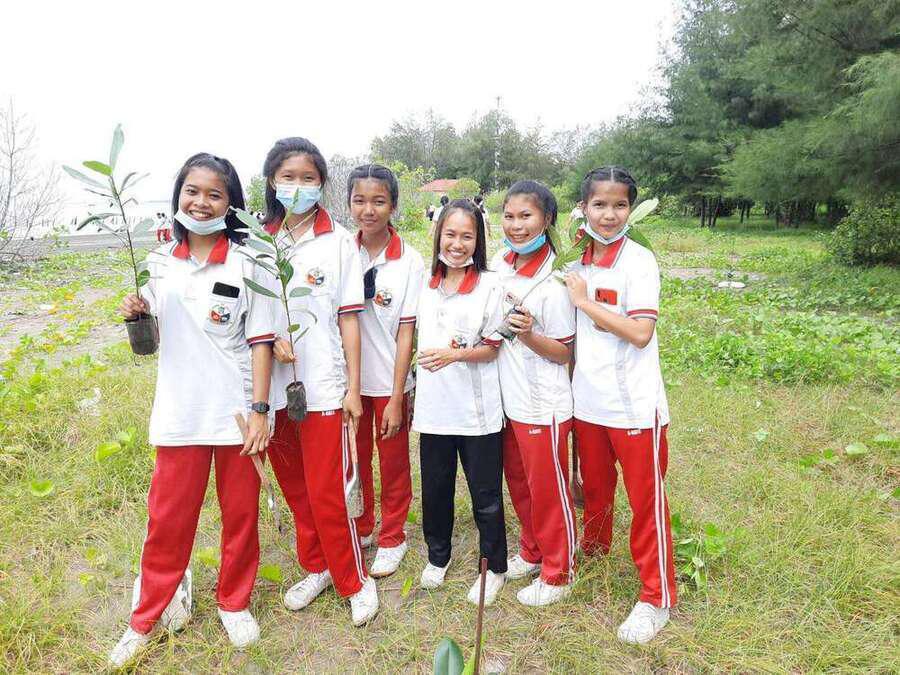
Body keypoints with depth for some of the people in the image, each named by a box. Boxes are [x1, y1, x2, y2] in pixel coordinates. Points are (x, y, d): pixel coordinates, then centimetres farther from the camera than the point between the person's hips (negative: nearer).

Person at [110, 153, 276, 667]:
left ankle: (234, 603, 33)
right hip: (180, 411, 3)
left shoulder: (246, 263, -6)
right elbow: (157, 330, 18)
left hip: (236, 411, -3)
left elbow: (260, 340, -7)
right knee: (168, 517, 12)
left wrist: (260, 409, -12)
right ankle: (148, 618, 31)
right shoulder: (162, 261, 5)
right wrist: (136, 312, -5)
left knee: (241, 513, 11)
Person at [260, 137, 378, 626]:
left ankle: (354, 580, 20)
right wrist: (271, 339, -11)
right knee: (294, 488, 15)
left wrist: (354, 387, -4)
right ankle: (317, 567, 35)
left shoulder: (339, 241, -2)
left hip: (323, 385, -3)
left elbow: (347, 318, -2)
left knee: (326, 494, -1)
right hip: (273, 384, 4)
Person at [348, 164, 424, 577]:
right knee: (353, 461, 17)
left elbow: (406, 333, -9)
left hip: (390, 383, -2)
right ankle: (360, 531, 40)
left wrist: (396, 397, -10)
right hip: (348, 379, 3)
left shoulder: (409, 261, -10)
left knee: (393, 464, 13)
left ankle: (392, 539, 33)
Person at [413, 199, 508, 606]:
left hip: (477, 409, -4)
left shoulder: (489, 285, -9)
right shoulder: (426, 284, 5)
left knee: (486, 494, 9)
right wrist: (419, 378, 10)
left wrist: (455, 354, -23)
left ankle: (494, 568, 29)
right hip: (433, 406, 4)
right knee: (435, 488, 18)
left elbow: (493, 348, -7)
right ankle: (438, 555, 40)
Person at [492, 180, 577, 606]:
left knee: (547, 489, 8)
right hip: (507, 397, 7)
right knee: (518, 482, 21)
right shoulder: (500, 261, 2)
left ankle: (557, 575, 28)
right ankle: (532, 551, 42)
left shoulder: (552, 284, -19)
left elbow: (565, 352, -13)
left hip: (542, 405, -7)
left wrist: (528, 335, -28)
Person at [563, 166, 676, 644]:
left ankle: (656, 596, 21)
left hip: (634, 404, -5)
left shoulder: (639, 261, -11)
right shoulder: (577, 261, 6)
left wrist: (584, 301, -16)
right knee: (594, 488, 21)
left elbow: (641, 333, -21)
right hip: (588, 401, 5)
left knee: (646, 499, 5)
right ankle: (592, 552, 46)